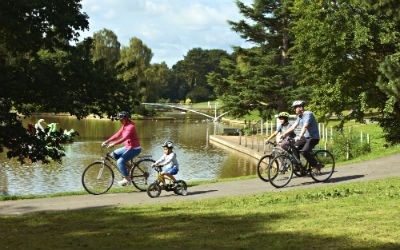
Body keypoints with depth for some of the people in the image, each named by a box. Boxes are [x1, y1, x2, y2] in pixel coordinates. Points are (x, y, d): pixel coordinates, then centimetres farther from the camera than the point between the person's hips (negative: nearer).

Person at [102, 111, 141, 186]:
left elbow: (124, 138, -32)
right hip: (128, 147, 10)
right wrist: (106, 141, 2)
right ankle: (127, 165, 11)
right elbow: (117, 135, 11)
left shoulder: (130, 127, -20)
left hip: (135, 149, -10)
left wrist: (113, 144, -40)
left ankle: (126, 179, -9)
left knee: (120, 162, -20)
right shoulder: (124, 126, 10)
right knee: (113, 154, 5)